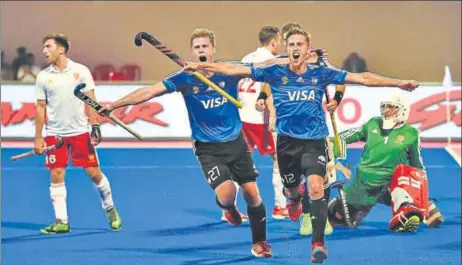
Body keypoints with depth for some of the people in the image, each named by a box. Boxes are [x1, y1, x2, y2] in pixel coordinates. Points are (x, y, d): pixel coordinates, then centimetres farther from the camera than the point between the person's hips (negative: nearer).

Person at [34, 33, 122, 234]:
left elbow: (91, 101, -2)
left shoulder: (81, 71, -2)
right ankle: (61, 222, 3)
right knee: (56, 176, -3)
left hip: (80, 131, -2)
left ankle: (110, 208, 21)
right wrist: (38, 138, 4)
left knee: (94, 173, 0)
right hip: (54, 134, 2)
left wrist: (95, 126, -8)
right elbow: (41, 107, 6)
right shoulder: (43, 76, 3)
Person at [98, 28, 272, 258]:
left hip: (236, 143, 2)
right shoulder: (184, 79, -11)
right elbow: (148, 92, -12)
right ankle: (228, 208, 20)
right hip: (207, 149, -2)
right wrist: (113, 105, -14)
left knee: (252, 193, 2)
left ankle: (259, 242, 24)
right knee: (226, 193, -19)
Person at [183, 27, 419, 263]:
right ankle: (295, 197, 57)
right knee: (291, 189, 16)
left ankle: (318, 243, -15)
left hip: (315, 141, -1)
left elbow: (362, 78, -1)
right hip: (287, 141, 1)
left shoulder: (321, 74, -2)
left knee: (316, 187, -21)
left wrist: (398, 83, -5)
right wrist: (200, 66, -9)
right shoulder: (274, 72, -3)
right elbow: (233, 69, -4)